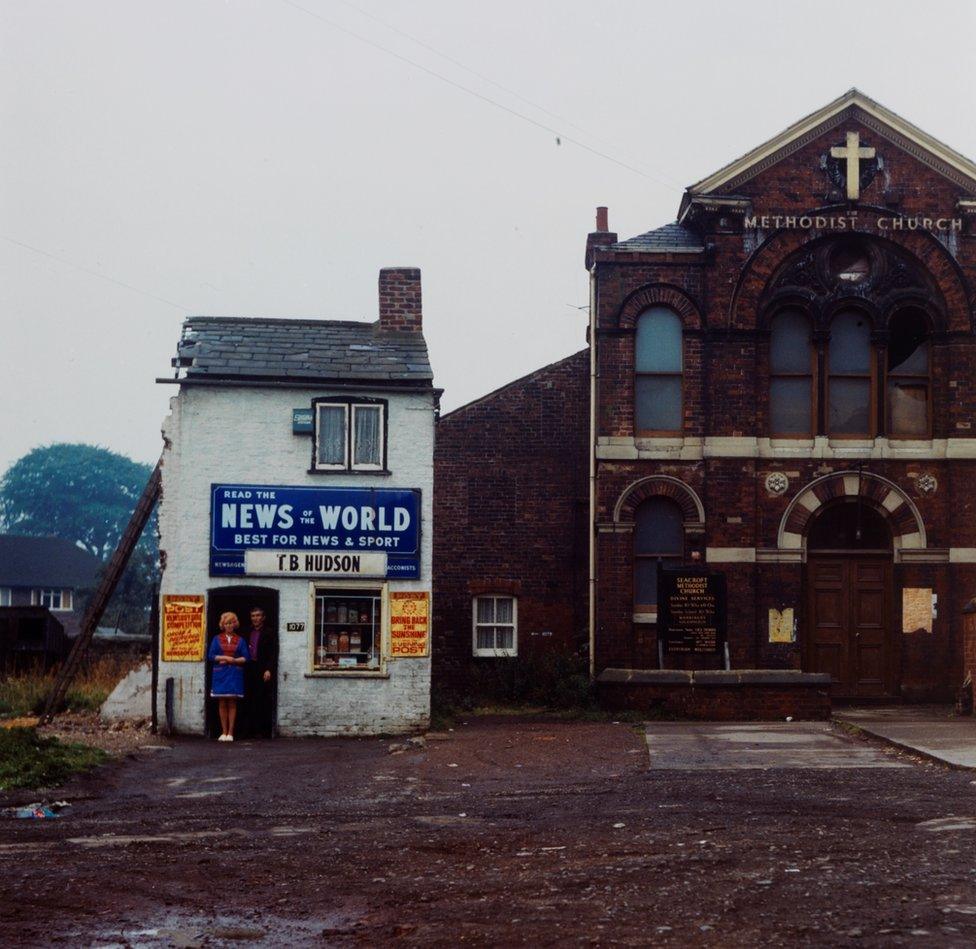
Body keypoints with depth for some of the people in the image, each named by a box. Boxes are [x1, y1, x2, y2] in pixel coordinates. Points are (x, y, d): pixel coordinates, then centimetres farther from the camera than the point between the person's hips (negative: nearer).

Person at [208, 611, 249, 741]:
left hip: (235, 674, 0)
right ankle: (224, 732, 4)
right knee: (222, 703, -1)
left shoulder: (240, 640, 11)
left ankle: (230, 732, -1)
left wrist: (234, 660, -12)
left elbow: (245, 658, 4)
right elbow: (211, 656, 1)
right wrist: (225, 658, -9)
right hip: (220, 674, 0)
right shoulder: (217, 639, 10)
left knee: (232, 703, -3)